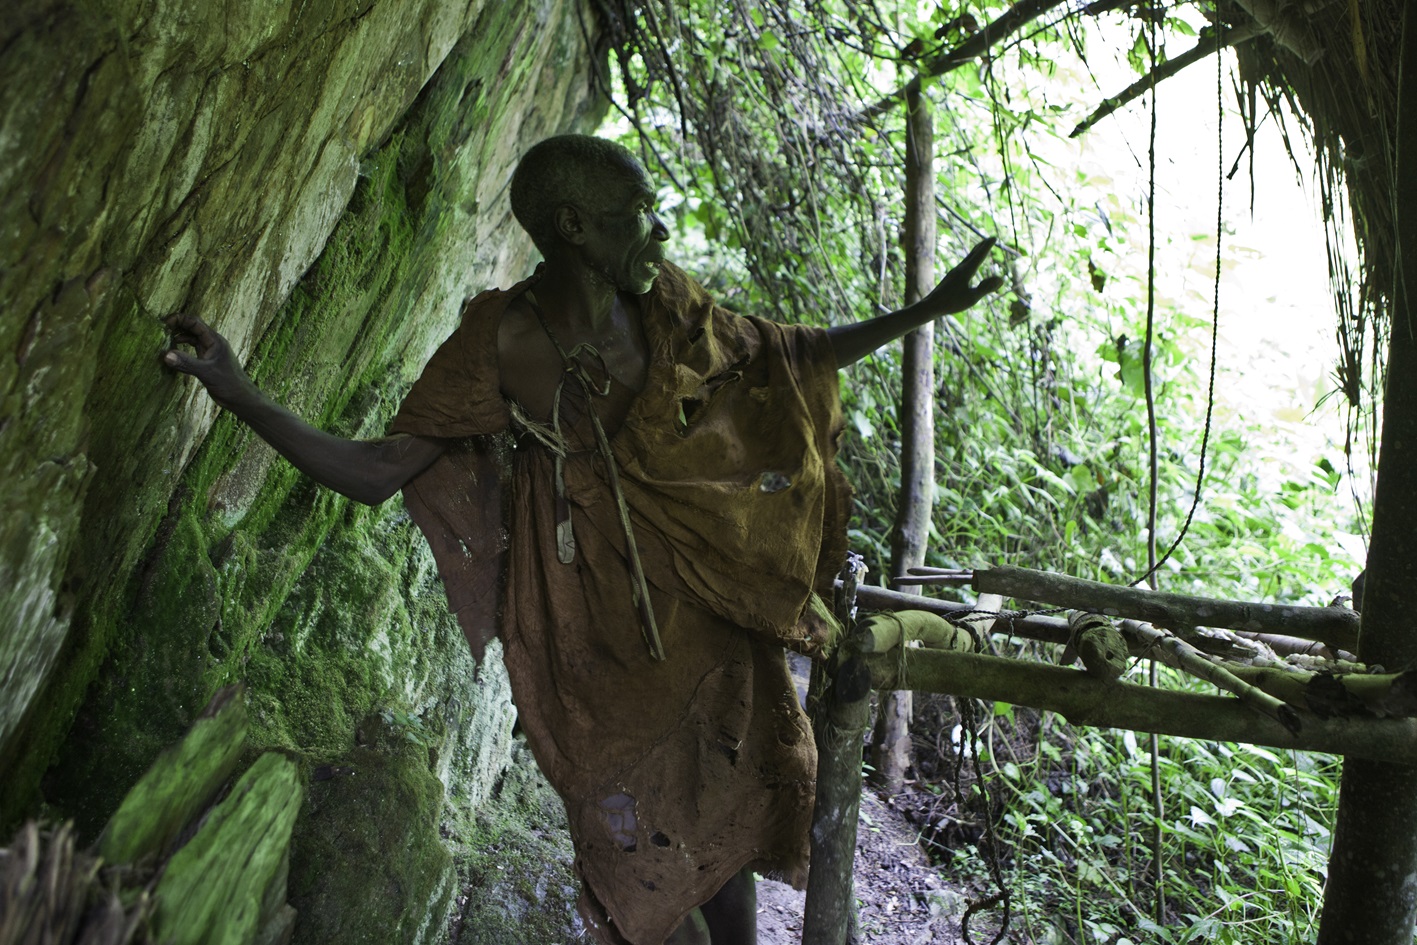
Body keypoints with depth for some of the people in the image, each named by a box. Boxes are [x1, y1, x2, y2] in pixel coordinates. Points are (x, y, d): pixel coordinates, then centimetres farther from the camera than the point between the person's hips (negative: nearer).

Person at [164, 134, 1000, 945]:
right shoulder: (500, 344, -15)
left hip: (703, 597, 4)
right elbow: (377, 471, -12)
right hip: (594, 625, -3)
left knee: (731, 801, 18)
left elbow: (795, 353, 7)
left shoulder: (664, 307, -5)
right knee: (641, 832, 8)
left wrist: (929, 309, 7)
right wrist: (244, 398, -25)